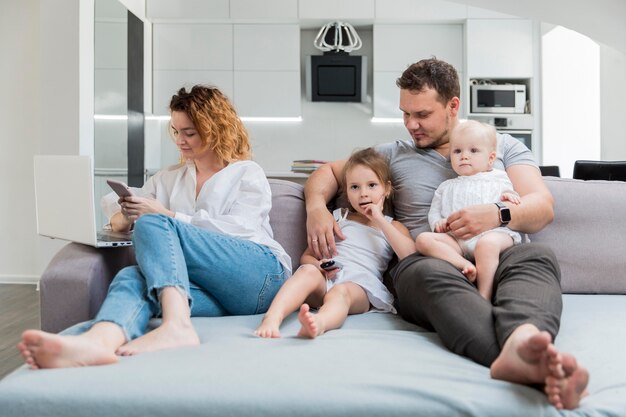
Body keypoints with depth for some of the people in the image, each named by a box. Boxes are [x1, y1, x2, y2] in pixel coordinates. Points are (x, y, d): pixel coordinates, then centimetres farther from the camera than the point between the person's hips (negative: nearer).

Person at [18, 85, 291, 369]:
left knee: (152, 224, -23)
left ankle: (176, 327, -44)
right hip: (209, 288, 4)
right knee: (132, 278, -27)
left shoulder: (248, 174, 14)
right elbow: (119, 215, 26)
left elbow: (236, 229, -3)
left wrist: (165, 215, -7)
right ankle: (97, 342, -58)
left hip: (261, 273, -4)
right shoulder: (169, 178, 28)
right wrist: (122, 215, 0)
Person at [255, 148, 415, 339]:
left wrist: (380, 221, 1)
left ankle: (319, 324, -68)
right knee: (308, 271, -32)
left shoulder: (393, 226, 22)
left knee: (341, 291, -37)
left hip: (361, 283, -2)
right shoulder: (338, 217, 28)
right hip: (325, 278, 2)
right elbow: (307, 256, 24)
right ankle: (272, 317, -54)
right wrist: (319, 265, -1)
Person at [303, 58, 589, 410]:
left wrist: (498, 215, -14)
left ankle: (521, 341, -63)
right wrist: (316, 208, 5)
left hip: (495, 260, 1)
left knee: (537, 256, -33)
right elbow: (328, 171, 30)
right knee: (434, 274, -38)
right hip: (424, 261, -1)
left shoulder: (504, 145, 23)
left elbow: (542, 208, 10)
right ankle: (525, 359, -62)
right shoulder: (394, 154, 25)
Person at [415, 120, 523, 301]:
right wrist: (438, 223, 1)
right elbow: (434, 212, 24)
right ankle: (464, 265, -37)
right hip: (456, 239, 3)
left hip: (493, 232, -3)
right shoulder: (446, 187, 30)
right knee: (423, 239, -23)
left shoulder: (498, 178, 24)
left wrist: (509, 196, -2)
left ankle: (484, 297, -35)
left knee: (487, 243, -39)